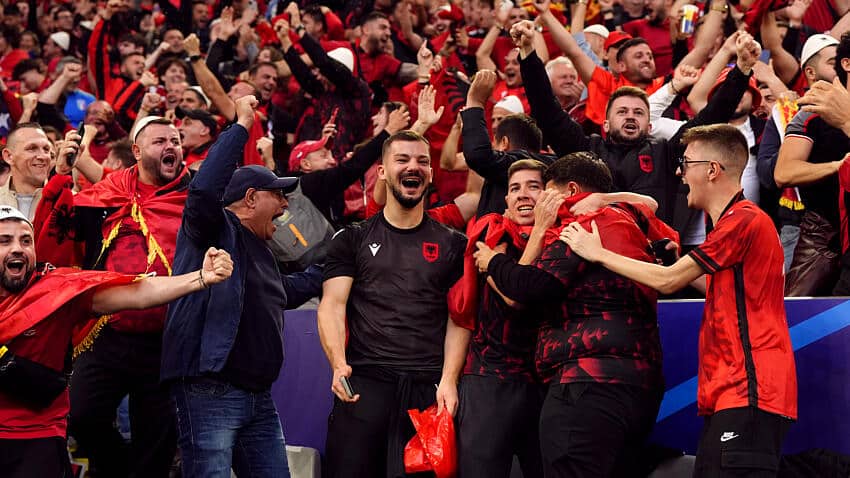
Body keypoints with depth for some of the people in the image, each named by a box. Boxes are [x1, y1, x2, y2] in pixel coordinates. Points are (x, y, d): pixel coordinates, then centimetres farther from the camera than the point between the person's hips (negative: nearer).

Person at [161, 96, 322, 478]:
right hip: (210, 393, -9)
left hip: (258, 399, 9)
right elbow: (204, 190, -25)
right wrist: (242, 126, -19)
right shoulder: (214, 229, -3)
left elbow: (285, 292, 42)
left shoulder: (259, 251, 23)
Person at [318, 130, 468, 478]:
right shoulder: (353, 239, 11)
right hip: (364, 382, -1)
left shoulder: (452, 245, 13)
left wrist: (449, 380, -7)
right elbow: (332, 306, 2)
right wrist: (339, 364, -16)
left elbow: (458, 319, 7)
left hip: (429, 387, 1)